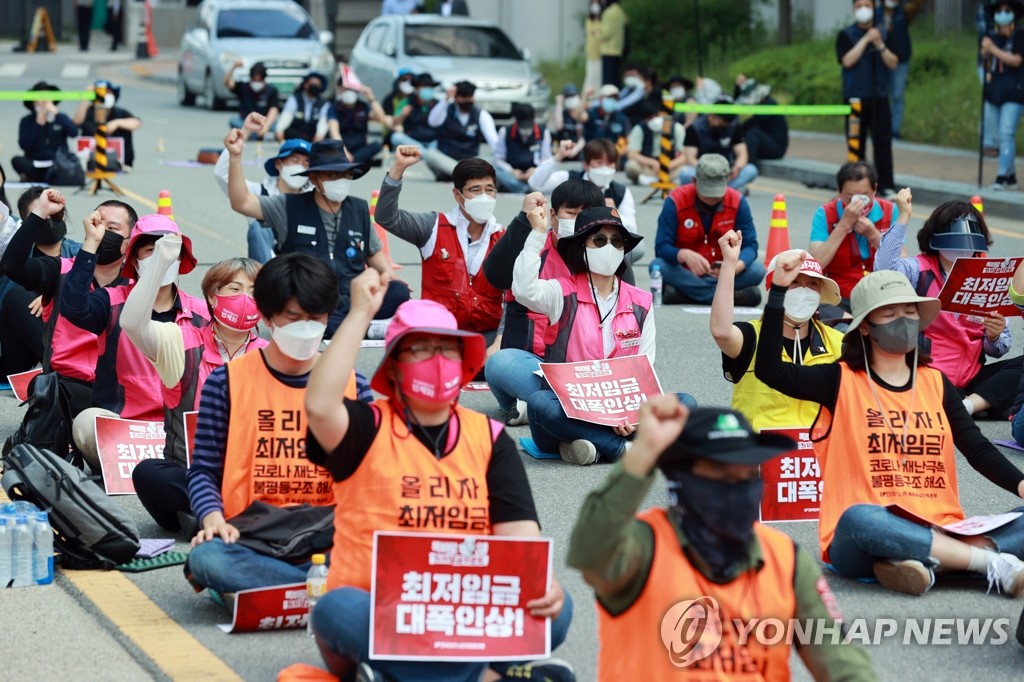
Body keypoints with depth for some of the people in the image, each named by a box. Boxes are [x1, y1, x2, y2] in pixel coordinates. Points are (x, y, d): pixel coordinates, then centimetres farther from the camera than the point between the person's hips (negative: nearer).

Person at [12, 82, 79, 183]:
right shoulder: (26, 121, 7)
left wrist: (56, 114, -12)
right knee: (17, 161, -30)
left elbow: (74, 132, -10)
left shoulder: (61, 118, 11)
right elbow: (24, 145, -8)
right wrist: (38, 124, -11)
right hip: (36, 168, 0)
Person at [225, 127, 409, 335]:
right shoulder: (289, 207, 7)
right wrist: (235, 157, -14)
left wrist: (390, 278, 6)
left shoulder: (360, 209, 16)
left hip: (352, 300, 3)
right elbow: (241, 203, -2)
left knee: (399, 292, -26)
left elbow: (374, 253, 27)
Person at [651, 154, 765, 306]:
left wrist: (738, 266, -34)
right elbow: (662, 246, -18)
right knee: (658, 266, -33)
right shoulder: (676, 201, -13)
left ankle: (688, 291, -27)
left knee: (757, 270, -25)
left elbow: (749, 244, -11)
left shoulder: (737, 202, -8)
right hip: (686, 272, -1)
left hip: (722, 273, 1)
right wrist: (685, 255, -41)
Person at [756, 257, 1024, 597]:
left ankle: (930, 565, -36)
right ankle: (994, 563, -32)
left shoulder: (936, 383, 17)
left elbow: (977, 448, 10)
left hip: (940, 535, 4)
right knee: (859, 518, -40)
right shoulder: (841, 381, 5)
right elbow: (769, 370, -8)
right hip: (860, 544, -4)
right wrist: (779, 291, -13)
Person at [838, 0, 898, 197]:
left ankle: (886, 186, -1)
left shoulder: (883, 34, 9)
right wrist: (865, 40, -17)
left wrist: (880, 45, -14)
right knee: (856, 144, 1)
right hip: (855, 98, -2)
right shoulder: (845, 35, 1)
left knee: (883, 142, -3)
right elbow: (847, 61, -14)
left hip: (879, 98, 2)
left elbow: (893, 63, 1)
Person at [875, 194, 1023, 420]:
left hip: (971, 378, 5)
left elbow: (997, 350, 8)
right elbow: (884, 269, -25)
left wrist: (995, 337, -16)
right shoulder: (920, 270, 0)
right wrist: (903, 216, -21)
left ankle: (968, 405, -26)